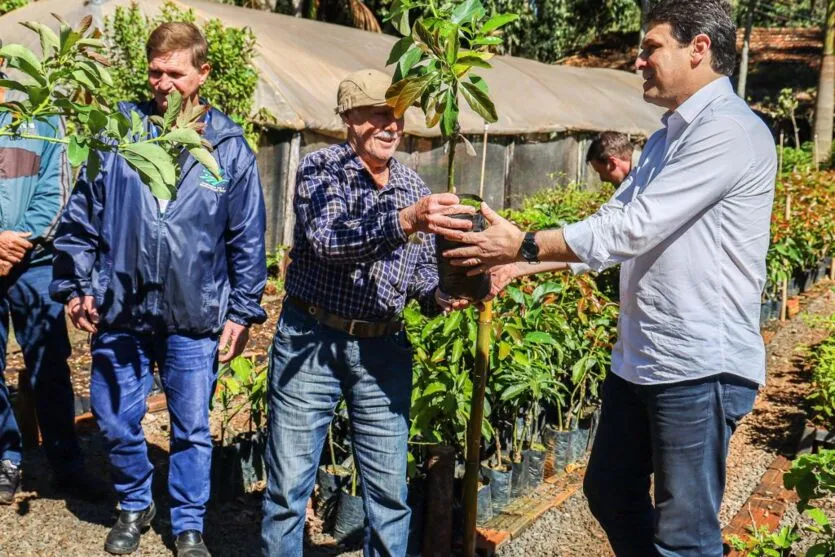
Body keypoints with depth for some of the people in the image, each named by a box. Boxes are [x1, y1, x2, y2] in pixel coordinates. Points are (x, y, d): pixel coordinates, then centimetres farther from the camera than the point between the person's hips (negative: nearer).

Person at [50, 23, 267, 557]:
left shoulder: (230, 147, -2)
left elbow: (248, 240, 1)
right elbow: (80, 218, 5)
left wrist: (242, 311, -1)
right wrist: (76, 286, 1)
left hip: (195, 319, -1)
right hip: (119, 313, 2)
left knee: (193, 429, 9)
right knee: (117, 422, 13)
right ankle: (135, 505, 39)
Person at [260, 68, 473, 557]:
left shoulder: (414, 187, 6)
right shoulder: (322, 168, -7)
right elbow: (327, 240, -26)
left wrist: (439, 296, -9)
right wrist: (404, 220, -39)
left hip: (383, 348, 3)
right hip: (311, 341, -3)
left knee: (389, 489, 8)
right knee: (289, 485, 6)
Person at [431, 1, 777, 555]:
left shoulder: (730, 131, -16)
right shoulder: (665, 139, 16)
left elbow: (634, 228, -21)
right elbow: (610, 223, 13)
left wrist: (524, 245, -15)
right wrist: (516, 266, 4)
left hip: (701, 365, -10)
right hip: (638, 359, 10)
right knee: (610, 493, 20)